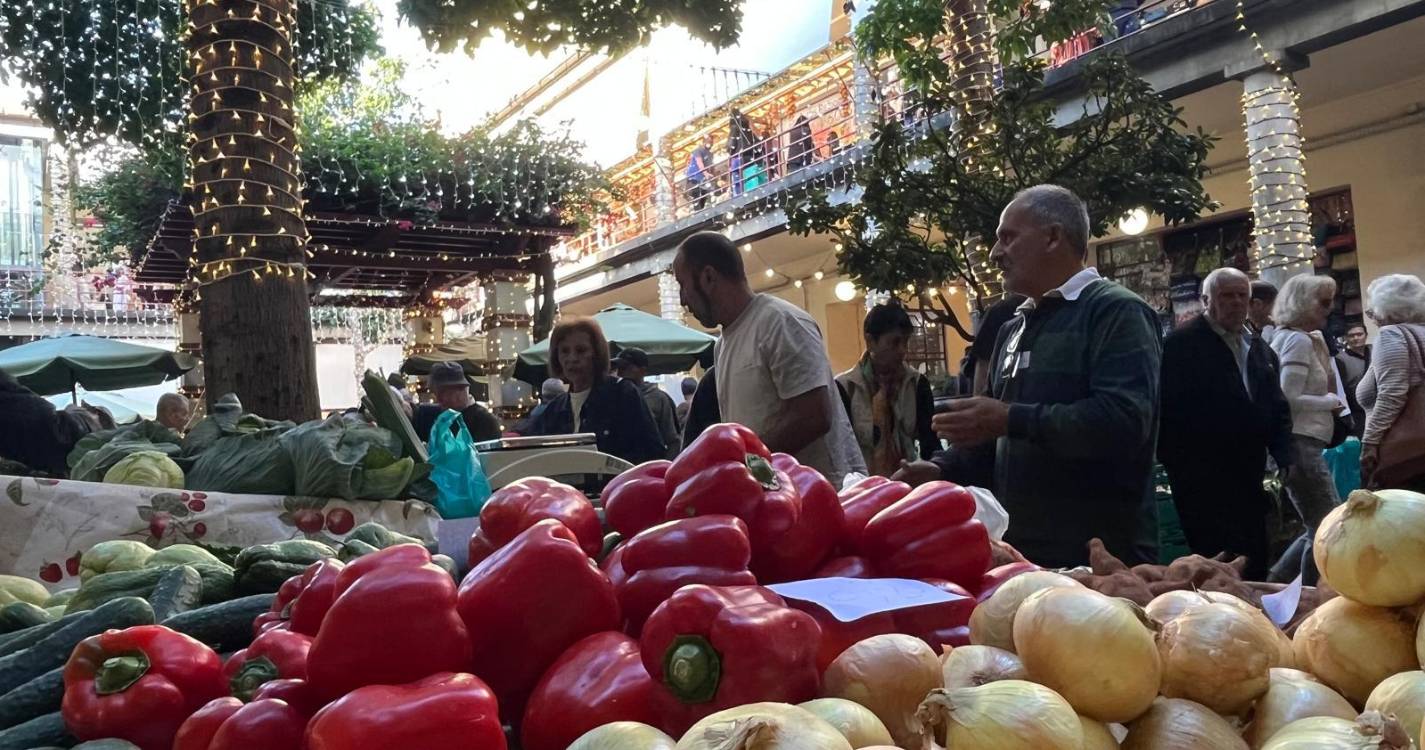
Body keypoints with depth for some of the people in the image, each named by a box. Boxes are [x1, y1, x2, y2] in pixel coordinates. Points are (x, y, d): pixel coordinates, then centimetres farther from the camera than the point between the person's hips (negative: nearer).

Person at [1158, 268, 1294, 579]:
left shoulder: (1261, 349, 17)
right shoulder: (1181, 343, -6)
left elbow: (1278, 409, 18)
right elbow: (1170, 408, -11)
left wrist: (1282, 457, 4)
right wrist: (1179, 467, -16)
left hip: (1249, 480, 7)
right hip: (1202, 482, -7)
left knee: (1255, 563, 10)